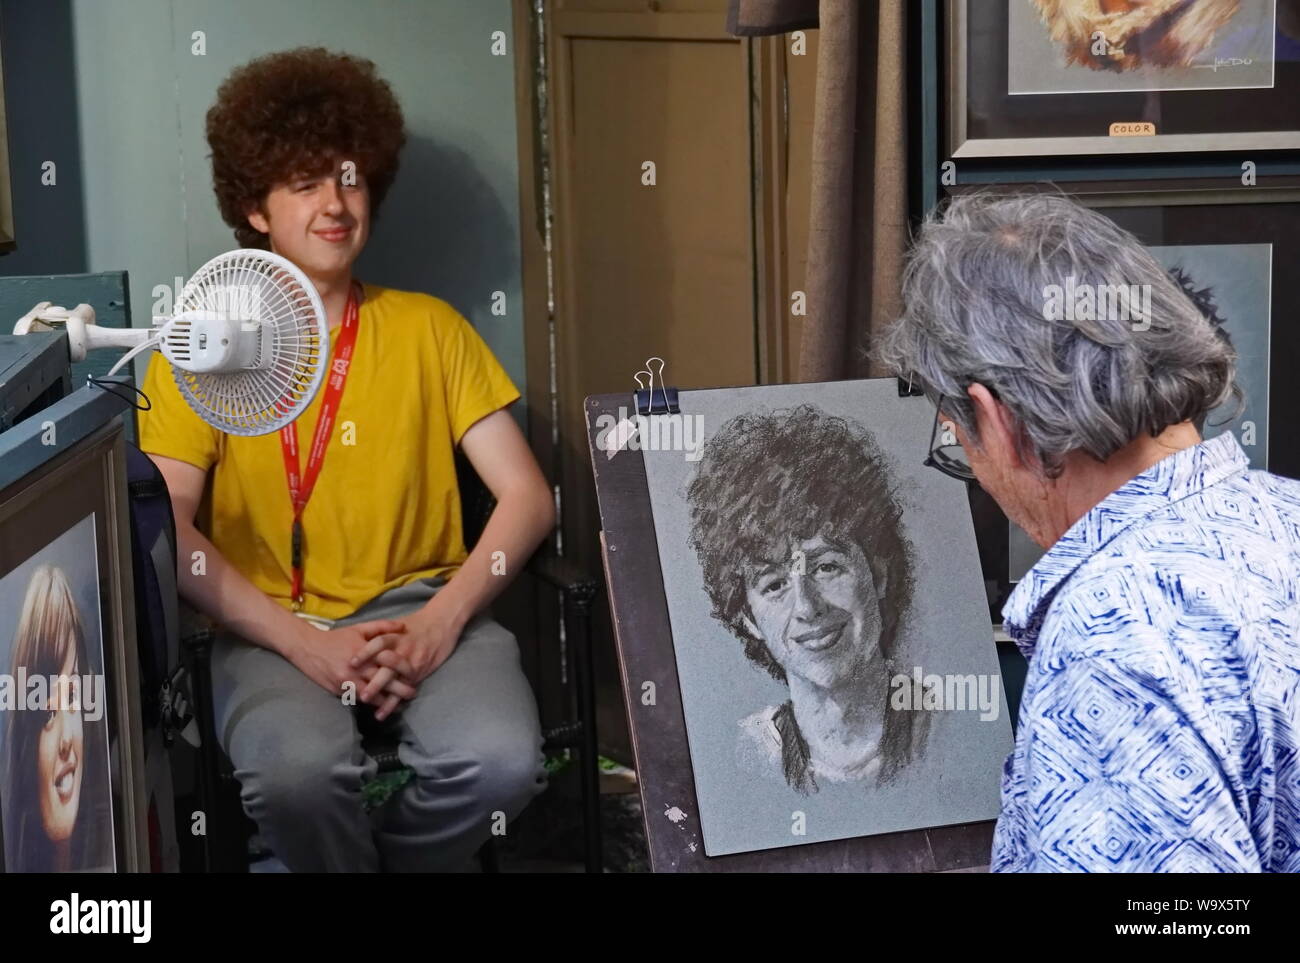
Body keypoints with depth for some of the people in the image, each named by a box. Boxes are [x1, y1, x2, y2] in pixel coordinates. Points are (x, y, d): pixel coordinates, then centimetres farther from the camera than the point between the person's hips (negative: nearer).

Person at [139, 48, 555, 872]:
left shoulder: (429, 328, 10)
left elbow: (528, 495, 4)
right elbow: (164, 527, -4)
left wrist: (441, 620, -12)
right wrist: (300, 641, -17)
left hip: (422, 609, 2)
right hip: (272, 625, -1)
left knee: (502, 761, -30)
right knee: (298, 771, -35)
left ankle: (378, 855, 3)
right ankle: (341, 856, 0)